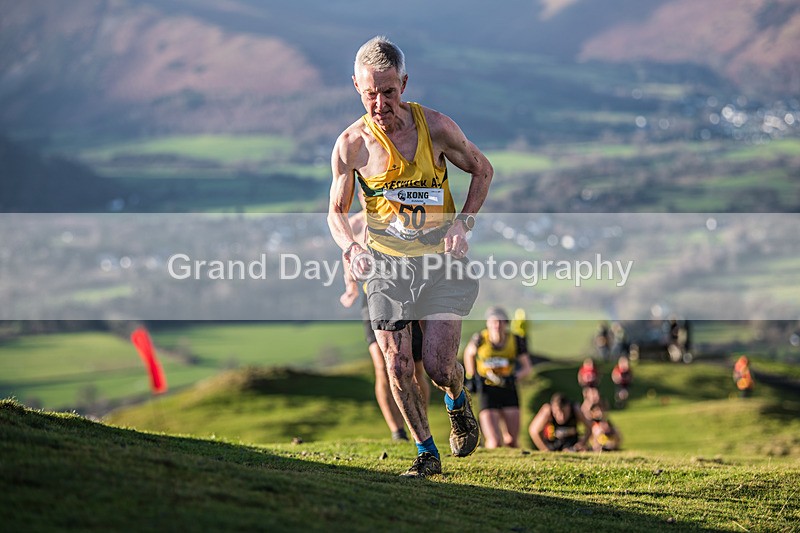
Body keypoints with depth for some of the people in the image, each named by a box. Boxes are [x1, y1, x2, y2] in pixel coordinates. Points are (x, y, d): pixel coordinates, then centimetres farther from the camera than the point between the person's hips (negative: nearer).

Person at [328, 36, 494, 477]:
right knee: (397, 367, -3)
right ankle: (427, 453, 17)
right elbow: (336, 211, 4)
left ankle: (457, 403, 25)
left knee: (438, 364, -11)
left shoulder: (435, 126, -10)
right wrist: (350, 248, -17)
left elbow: (482, 170, 6)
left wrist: (463, 222, -9)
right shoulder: (351, 145, -8)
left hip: (442, 258, -1)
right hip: (386, 263, 1)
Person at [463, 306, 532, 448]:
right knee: (495, 444, -15)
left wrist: (514, 377, -17)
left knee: (512, 443, 4)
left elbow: (527, 368, 2)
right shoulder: (480, 339, -11)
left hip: (508, 391, 2)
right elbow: (469, 353, 12)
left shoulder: (516, 341, -8)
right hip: (487, 392, -2)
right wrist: (471, 377, 8)